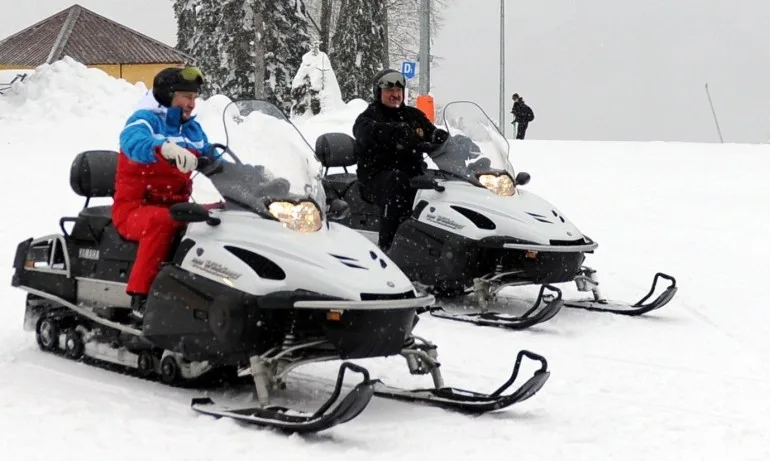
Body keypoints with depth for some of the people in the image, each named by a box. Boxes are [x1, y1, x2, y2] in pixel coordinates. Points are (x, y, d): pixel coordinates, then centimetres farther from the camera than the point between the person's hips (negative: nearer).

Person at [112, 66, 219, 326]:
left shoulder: (193, 129, 14)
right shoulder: (145, 120, -9)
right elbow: (132, 142, -33)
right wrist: (166, 148, -55)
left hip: (175, 207, 7)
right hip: (134, 208, -7)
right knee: (161, 221, -39)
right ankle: (140, 301, -40)